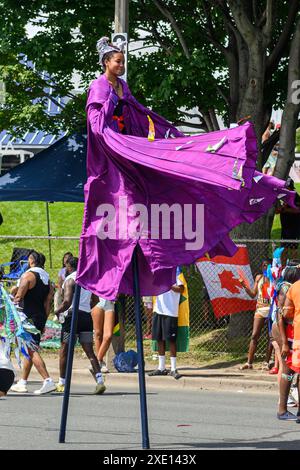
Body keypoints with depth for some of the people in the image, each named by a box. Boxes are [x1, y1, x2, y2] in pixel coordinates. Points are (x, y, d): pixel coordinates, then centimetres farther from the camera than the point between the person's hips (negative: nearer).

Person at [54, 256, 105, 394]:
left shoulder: (70, 279, -7)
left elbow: (67, 301, -17)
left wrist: (57, 311, -2)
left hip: (72, 315, -6)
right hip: (87, 315, 6)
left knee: (64, 350, 8)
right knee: (89, 351, 1)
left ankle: (62, 383, 14)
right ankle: (100, 380, -16)